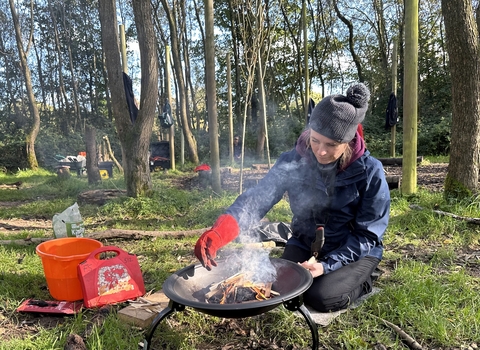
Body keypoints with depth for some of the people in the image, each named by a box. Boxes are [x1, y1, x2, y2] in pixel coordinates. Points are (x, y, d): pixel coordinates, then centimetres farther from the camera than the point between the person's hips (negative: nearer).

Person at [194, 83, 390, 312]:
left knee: (322, 298, -23)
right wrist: (219, 233, -47)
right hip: (305, 245, 3)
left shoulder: (369, 172, -20)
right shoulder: (292, 162, -16)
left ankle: (361, 282, 10)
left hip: (355, 252, -2)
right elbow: (257, 198, -29)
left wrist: (327, 265, -25)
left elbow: (367, 234, -14)